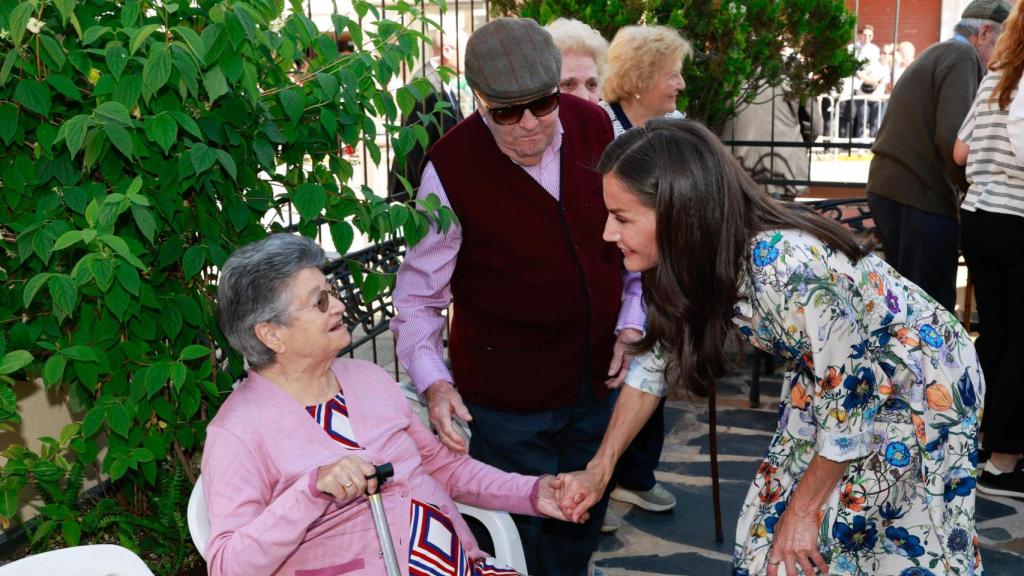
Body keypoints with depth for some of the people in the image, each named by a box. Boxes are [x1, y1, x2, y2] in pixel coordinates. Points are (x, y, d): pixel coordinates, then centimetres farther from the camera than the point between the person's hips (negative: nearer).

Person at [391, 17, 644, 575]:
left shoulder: (595, 126, -6)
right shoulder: (451, 167, -18)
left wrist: (632, 321, 1)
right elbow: (418, 295, -11)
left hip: (598, 380, 5)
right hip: (507, 399, -4)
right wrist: (432, 381, -23)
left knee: (581, 526, 22)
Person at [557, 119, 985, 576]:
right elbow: (660, 356, -1)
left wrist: (803, 509, -14)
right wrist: (599, 469, 1)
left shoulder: (791, 271, -39)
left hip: (921, 384, -6)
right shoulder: (694, 255, -16)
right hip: (834, 374, 7)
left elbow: (851, 401, -27)